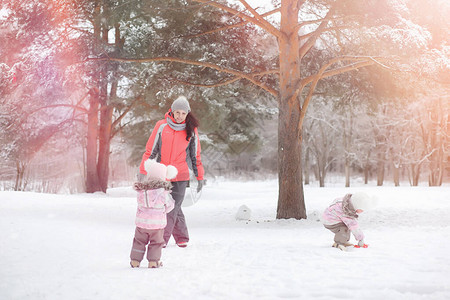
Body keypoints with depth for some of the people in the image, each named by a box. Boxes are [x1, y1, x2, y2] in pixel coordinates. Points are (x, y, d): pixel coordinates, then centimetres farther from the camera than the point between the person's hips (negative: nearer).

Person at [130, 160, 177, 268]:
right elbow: (170, 206, -2)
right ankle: (153, 261, 10)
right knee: (156, 242, 13)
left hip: (141, 223, 2)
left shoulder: (140, 191, -5)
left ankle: (135, 260, 19)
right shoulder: (164, 192, -14)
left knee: (139, 241, 17)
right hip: (157, 223, -2)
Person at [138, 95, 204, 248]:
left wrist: (200, 177, 10)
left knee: (173, 208, -8)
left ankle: (162, 239, -5)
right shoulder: (161, 126, 0)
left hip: (180, 175, -1)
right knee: (172, 208, 4)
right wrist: (142, 171, -1)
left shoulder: (191, 130, 3)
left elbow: (195, 155, 11)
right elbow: (150, 150, 3)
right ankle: (182, 237, 16)